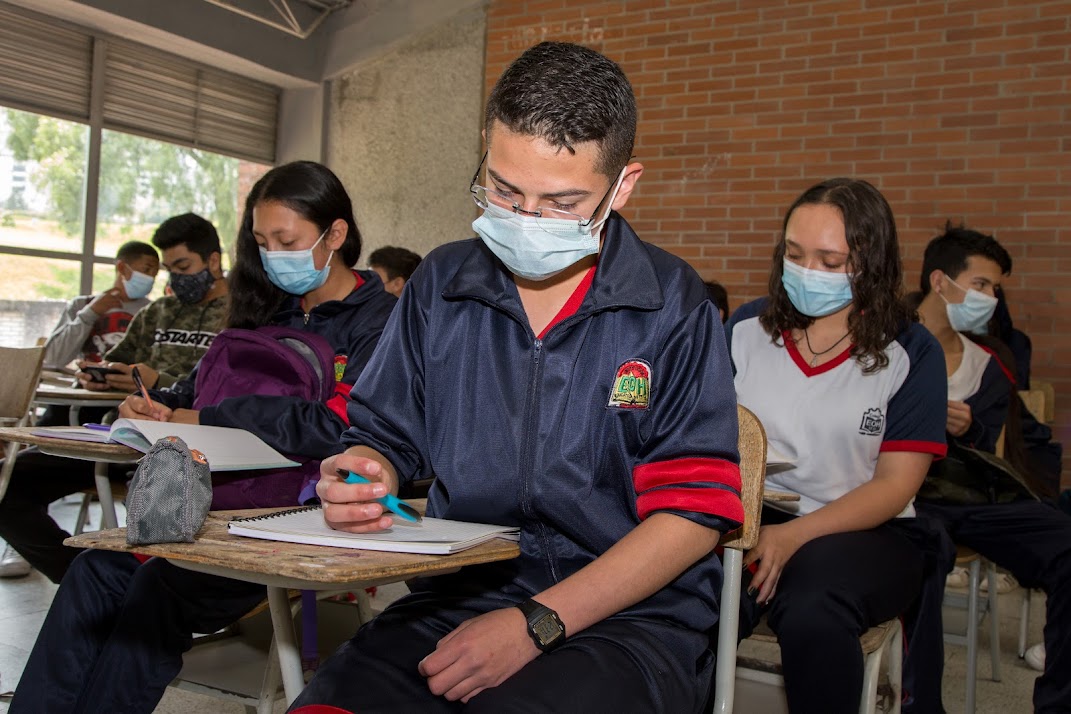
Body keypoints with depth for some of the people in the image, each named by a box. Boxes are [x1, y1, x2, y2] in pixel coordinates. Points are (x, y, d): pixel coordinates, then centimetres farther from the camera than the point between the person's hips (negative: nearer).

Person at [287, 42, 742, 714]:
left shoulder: (673, 305, -5)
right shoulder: (439, 285, 7)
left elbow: (694, 511, -8)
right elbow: (385, 435, 16)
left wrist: (538, 623, -16)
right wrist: (364, 475, -10)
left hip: (630, 614, -3)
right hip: (458, 595, 4)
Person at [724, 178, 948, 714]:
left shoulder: (909, 352, 0)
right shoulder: (745, 328, 7)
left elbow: (895, 484, -4)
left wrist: (794, 535, -18)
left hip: (864, 529, -1)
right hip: (748, 517, 2)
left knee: (812, 615, -36)